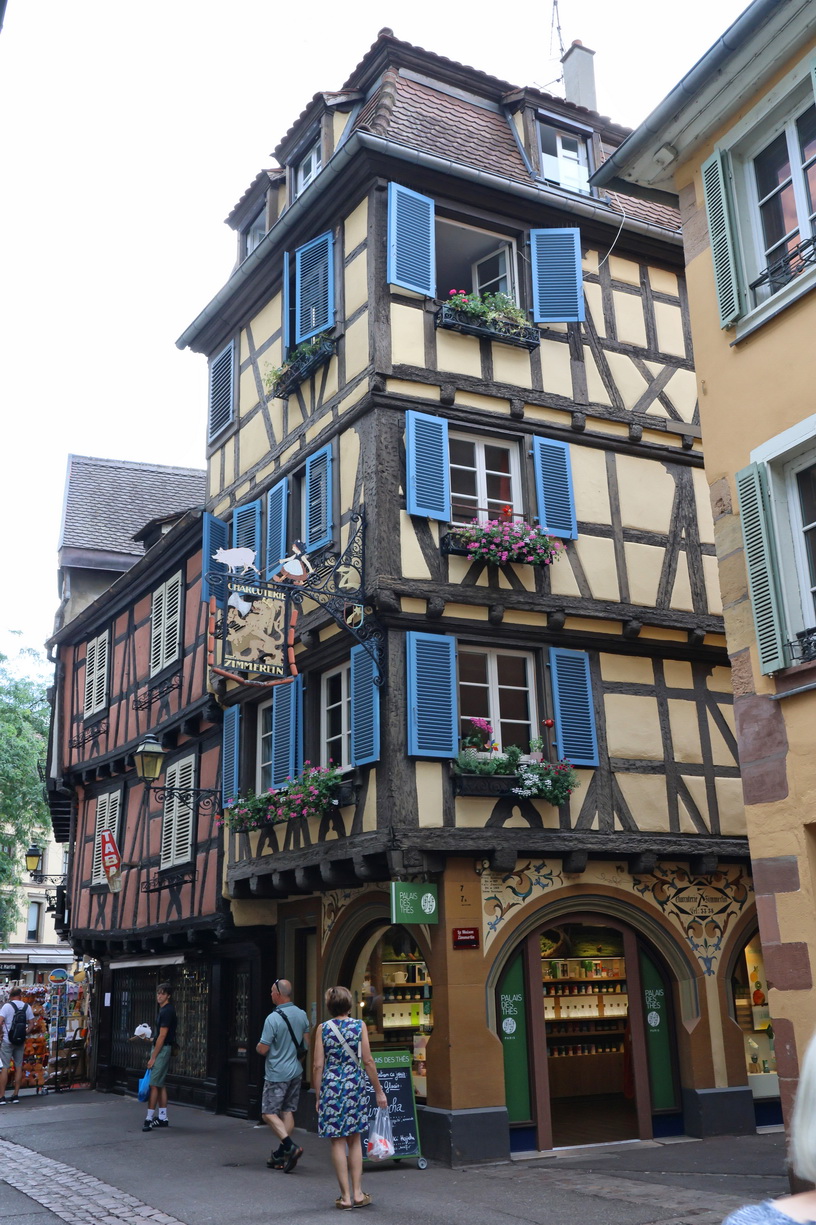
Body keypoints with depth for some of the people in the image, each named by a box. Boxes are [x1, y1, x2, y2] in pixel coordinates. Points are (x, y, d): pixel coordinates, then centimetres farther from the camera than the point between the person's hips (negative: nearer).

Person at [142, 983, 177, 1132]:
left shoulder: (167, 1011, -15)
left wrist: (153, 1057, -17)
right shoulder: (165, 1010, 15)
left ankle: (149, 1118, -9)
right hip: (162, 1048, 10)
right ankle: (163, 1118, 15)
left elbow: (162, 1036, -18)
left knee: (154, 1084, -10)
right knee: (160, 1085, 11)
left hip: (162, 1049, -10)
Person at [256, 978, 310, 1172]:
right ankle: (281, 1154, 14)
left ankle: (290, 1147, -14)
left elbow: (263, 1049, -17)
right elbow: (307, 1043, 10)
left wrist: (257, 1047, 5)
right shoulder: (301, 1015, 2)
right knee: (288, 1111, 12)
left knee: (269, 1113, 1)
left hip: (277, 1074, -7)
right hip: (296, 1072, 7)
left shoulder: (273, 1019, -19)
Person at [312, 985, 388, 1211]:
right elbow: (368, 1061, -3)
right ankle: (357, 1193, 13)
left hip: (331, 1086, -1)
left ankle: (345, 1196, 9)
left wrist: (318, 1096, 5)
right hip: (355, 1084, 1)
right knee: (354, 1139, 14)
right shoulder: (359, 1026, -2)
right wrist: (379, 1091, 4)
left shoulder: (323, 1028, -2)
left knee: (338, 1141, 7)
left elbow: (318, 1065, -3)